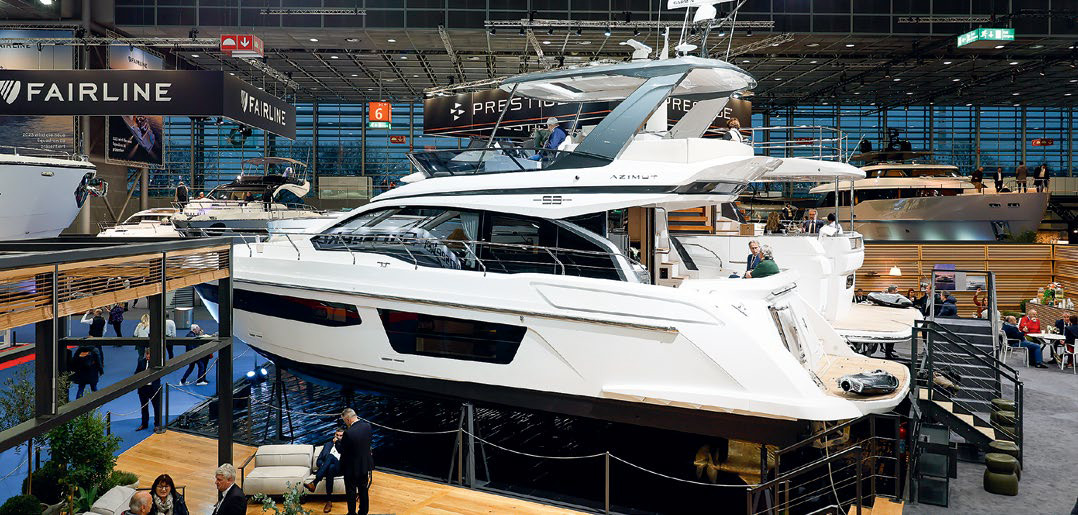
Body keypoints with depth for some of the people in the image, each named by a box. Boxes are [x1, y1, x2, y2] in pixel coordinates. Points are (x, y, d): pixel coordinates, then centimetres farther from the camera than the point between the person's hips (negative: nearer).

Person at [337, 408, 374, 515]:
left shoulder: (349, 433, -29)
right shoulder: (367, 426, -9)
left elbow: (341, 450, -16)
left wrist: (337, 442, 5)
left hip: (352, 468, -6)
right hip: (365, 466, 6)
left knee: (351, 492, 13)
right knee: (363, 490, 21)